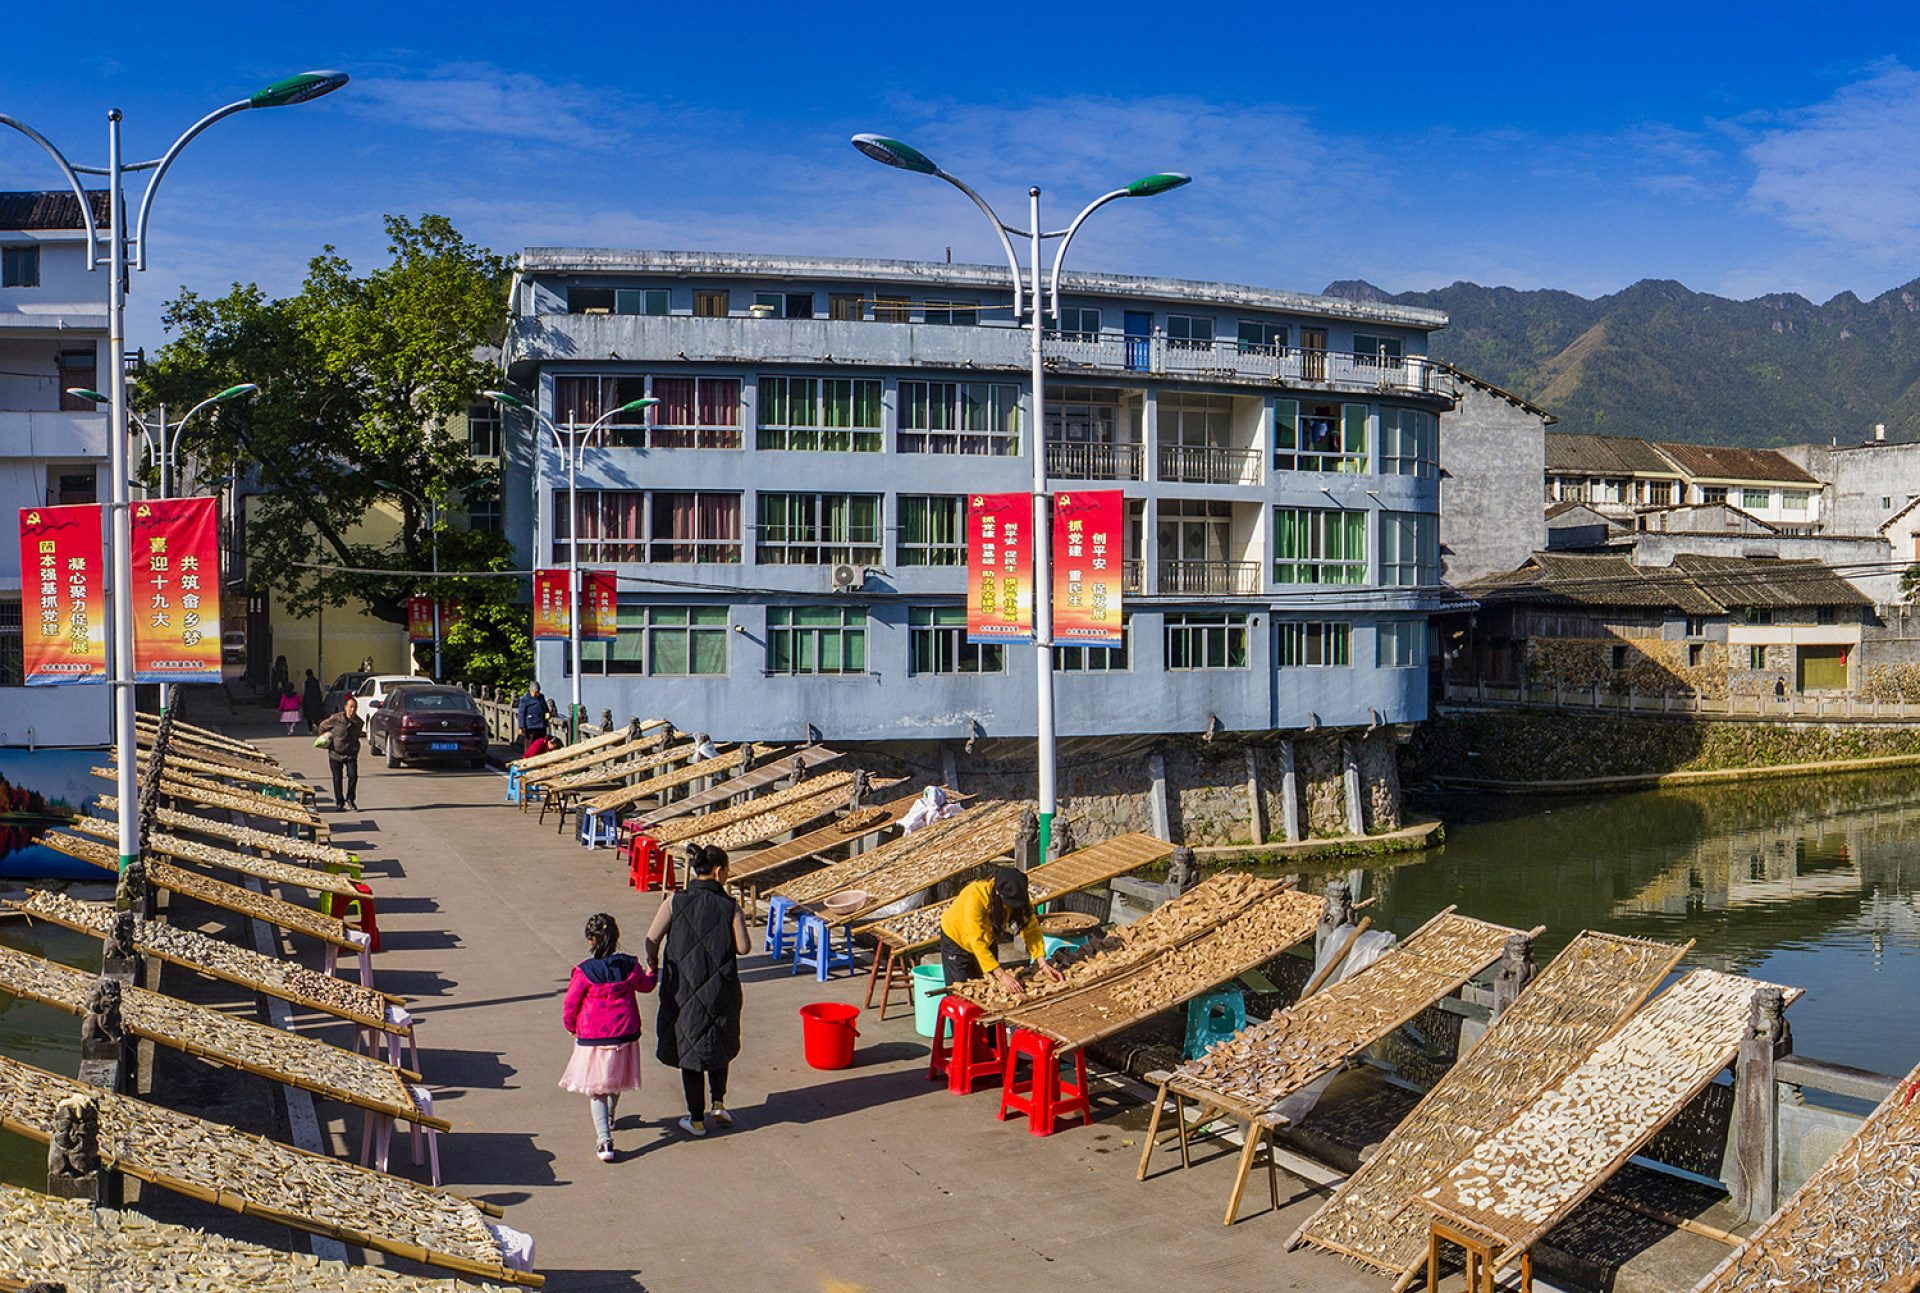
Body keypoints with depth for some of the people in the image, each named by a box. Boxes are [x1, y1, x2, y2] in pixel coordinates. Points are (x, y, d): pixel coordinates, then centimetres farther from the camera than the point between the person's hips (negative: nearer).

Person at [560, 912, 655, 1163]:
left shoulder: (583, 972, -18)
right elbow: (645, 985, 13)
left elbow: (570, 1006, -8)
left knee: (596, 1090, 6)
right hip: (625, 1036, 4)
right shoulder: (630, 965, -8)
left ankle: (604, 1139, -8)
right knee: (615, 1080, 26)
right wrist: (651, 972, 36)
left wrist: (571, 1027, 14)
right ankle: (610, 1117, 51)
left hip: (592, 1039, -4)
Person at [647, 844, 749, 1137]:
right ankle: (719, 1103, 14)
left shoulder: (675, 901, -10)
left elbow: (652, 939, -10)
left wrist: (652, 964, 9)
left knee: (688, 1048, 13)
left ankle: (696, 1119, 20)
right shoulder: (730, 907, -10)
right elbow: (742, 947, -6)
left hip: (683, 987, 0)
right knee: (719, 1044, 25)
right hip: (721, 990, 0)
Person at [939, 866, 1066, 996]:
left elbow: (1031, 928, -18)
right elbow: (976, 941, -43)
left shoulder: (1018, 896, -25)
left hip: (988, 939, 5)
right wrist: (1002, 975, -48)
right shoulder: (974, 896, -41)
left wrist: (1043, 964, -32)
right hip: (956, 938, -4)